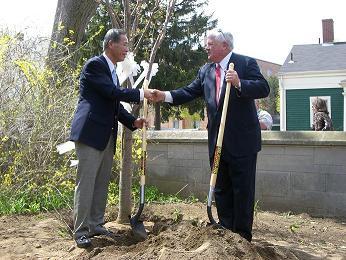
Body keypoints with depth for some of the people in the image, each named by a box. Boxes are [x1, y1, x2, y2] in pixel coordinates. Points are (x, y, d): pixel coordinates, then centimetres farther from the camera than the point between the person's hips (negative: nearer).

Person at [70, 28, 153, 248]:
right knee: (86, 182, -5)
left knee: (102, 182, 12)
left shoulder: (113, 72, 19)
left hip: (107, 135, 9)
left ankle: (96, 225, 23)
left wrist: (133, 122, 6)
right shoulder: (95, 64, -8)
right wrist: (141, 94, -9)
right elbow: (112, 92, -18)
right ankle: (81, 231, 3)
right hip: (90, 133, -9)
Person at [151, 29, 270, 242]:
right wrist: (165, 96, -8)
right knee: (221, 189, 14)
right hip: (217, 141, 6)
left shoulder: (246, 63, -6)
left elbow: (264, 88, -15)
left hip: (242, 140, -6)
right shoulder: (205, 71, 12)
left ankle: (243, 237, 15)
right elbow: (189, 92, 6)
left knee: (243, 189, 3)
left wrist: (239, 83, -29)